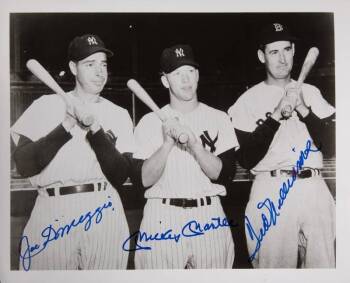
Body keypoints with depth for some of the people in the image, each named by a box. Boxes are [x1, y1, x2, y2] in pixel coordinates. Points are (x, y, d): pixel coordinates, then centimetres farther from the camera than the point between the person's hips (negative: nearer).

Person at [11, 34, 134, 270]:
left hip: (104, 214, 1)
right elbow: (23, 165, -2)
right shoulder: (46, 105, 8)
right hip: (51, 214, 0)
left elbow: (119, 177, -1)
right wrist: (67, 126, -11)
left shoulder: (118, 114, 9)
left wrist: (95, 129, -11)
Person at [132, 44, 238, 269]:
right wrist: (167, 143, -16)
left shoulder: (218, 119, 4)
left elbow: (224, 175, -4)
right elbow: (144, 179, -4)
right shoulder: (150, 122, 2)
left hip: (209, 218, 1)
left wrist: (194, 143, -16)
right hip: (161, 219, -1)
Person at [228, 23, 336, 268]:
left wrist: (303, 109, -9)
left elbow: (331, 144, 3)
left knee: (323, 265, 7)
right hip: (271, 191, -3)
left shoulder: (311, 92, 12)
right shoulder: (248, 100, 2)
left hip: (315, 190, 3)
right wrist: (276, 115, -13)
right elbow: (246, 159, -7)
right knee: (274, 265, 2)